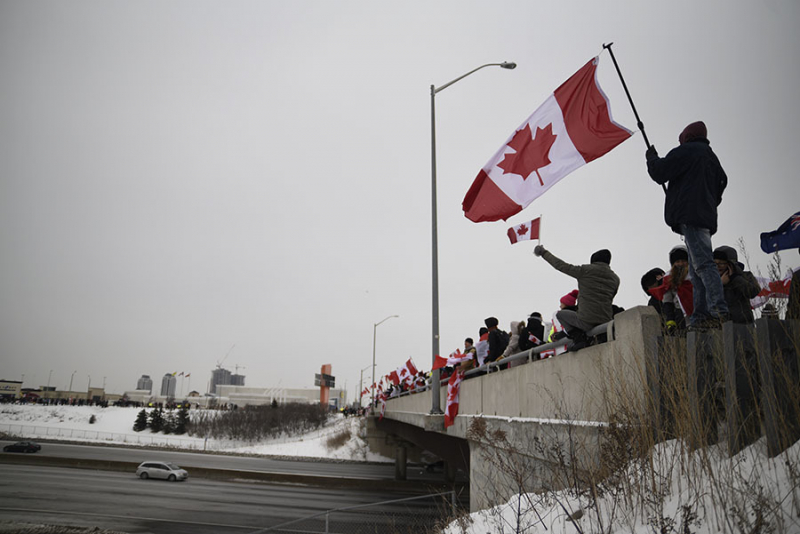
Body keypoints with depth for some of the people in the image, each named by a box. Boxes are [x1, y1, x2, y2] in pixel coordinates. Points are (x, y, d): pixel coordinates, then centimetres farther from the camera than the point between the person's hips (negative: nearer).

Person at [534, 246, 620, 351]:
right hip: (606, 322, 6)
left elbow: (561, 265, 1)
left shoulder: (585, 270, -4)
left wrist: (544, 252, 14)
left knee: (560, 314, 21)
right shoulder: (615, 278, 9)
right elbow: (609, 300, 15)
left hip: (586, 321, -6)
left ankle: (579, 338, 1)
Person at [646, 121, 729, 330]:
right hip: (706, 217, 9)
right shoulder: (712, 157, 28)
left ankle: (719, 310, -28)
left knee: (703, 263, -19)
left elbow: (659, 173, -5)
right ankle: (701, 314, 2)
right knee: (697, 268, 7)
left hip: (689, 217, -9)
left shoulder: (685, 151, 1)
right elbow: (721, 182, 31)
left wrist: (652, 157, 14)